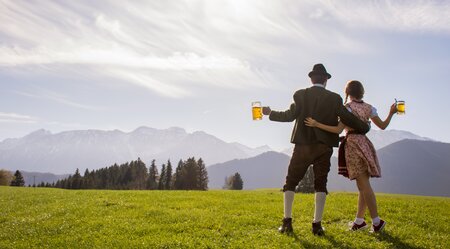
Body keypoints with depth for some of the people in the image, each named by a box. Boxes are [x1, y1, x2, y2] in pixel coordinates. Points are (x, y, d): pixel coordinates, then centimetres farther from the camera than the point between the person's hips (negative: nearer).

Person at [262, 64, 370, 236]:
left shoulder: (301, 95, -3)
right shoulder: (334, 98, -1)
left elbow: (290, 115, -10)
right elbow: (347, 118, -2)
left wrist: (270, 113, 4)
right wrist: (365, 128, 14)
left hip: (303, 146, 0)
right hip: (324, 147, 1)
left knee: (290, 182, 9)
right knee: (320, 184, 7)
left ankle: (287, 222, 7)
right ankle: (317, 224, 3)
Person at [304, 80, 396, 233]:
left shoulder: (347, 108, -6)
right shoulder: (369, 108, 10)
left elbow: (338, 130, -16)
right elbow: (382, 126, 13)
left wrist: (317, 124, -20)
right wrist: (391, 113, 28)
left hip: (353, 144, -6)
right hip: (364, 143, 6)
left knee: (364, 185, -6)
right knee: (363, 185, 9)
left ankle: (376, 222, -6)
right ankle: (359, 220, 14)